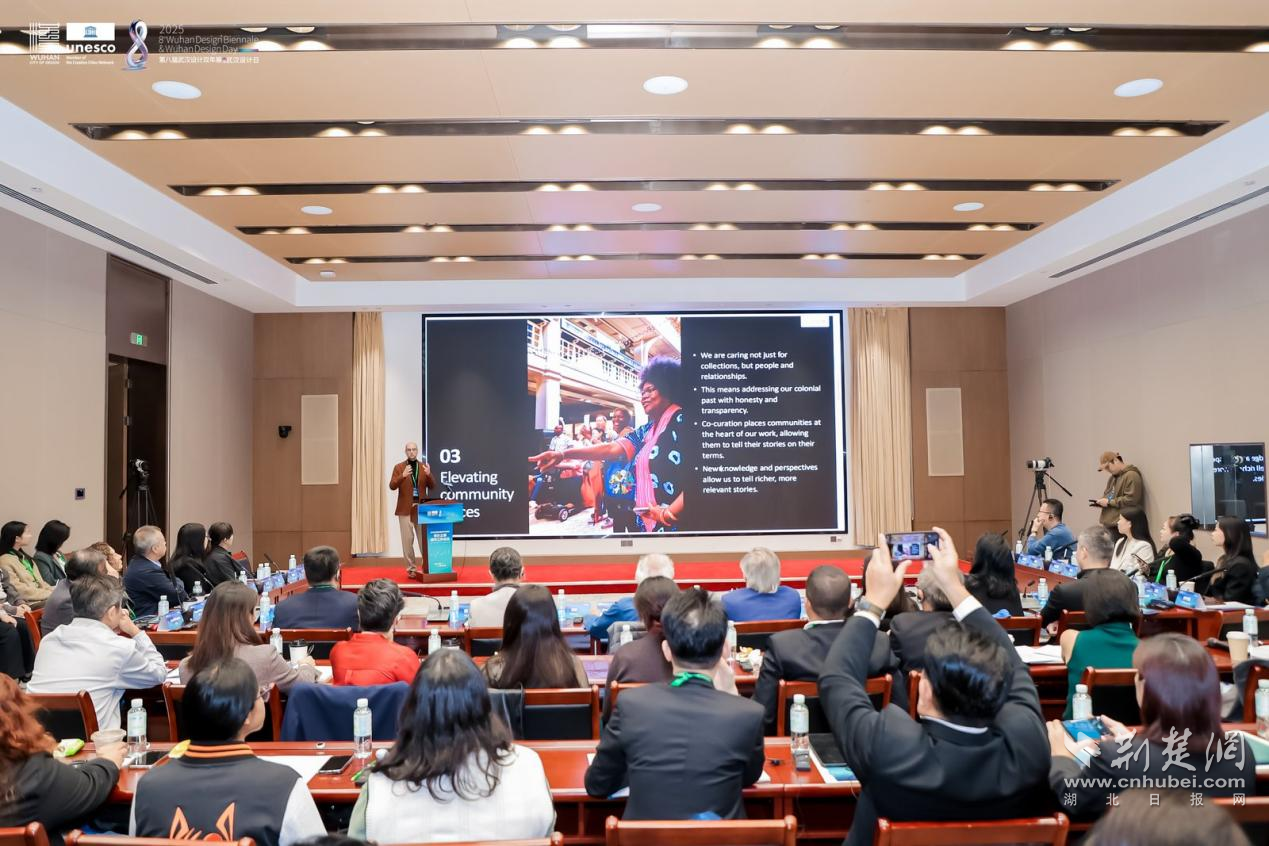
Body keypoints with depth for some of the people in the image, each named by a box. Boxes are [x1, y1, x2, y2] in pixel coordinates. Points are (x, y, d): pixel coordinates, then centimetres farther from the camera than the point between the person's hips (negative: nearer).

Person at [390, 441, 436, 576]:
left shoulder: (424, 467, 9)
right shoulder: (399, 467, 2)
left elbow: (432, 486, 4)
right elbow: (392, 486, -8)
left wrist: (429, 474, -15)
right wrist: (403, 476, -24)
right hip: (405, 508, -1)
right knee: (407, 540, -1)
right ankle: (411, 568, 7)